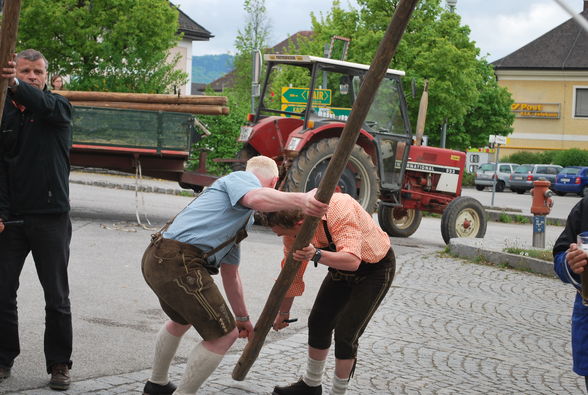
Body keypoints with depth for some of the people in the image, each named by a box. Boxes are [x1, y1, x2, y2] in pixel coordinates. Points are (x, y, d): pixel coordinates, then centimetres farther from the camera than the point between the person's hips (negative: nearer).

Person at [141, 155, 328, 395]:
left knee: (181, 320, 36)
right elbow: (257, 198, -23)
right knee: (223, 335, -2)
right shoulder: (240, 178, 4)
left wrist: (242, 317, 41)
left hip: (157, 260, 11)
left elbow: (230, 273, 35)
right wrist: (300, 199, -39)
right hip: (178, 263, -11)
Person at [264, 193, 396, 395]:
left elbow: (352, 260, -47)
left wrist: (317, 255, -62)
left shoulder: (339, 209, -38)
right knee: (318, 323, 9)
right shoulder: (293, 228, -15)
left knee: (345, 334, -12)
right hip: (341, 269, 7)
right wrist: (283, 313, 9)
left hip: (375, 269, -7)